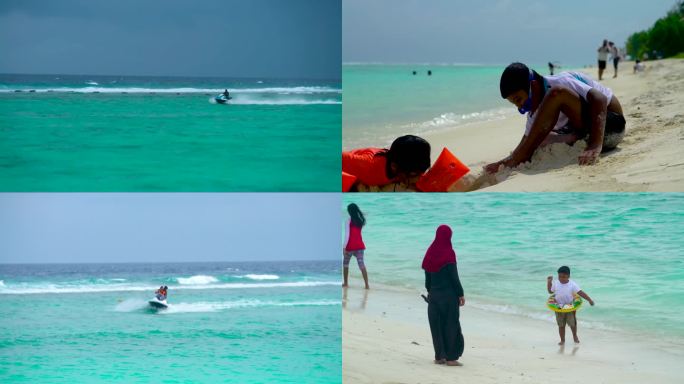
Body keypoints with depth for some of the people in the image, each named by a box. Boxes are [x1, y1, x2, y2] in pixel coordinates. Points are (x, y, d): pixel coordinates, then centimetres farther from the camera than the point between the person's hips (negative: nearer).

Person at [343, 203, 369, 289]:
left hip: (351, 245, -4)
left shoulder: (349, 221, -8)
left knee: (345, 263, 17)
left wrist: (344, 247, -14)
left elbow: (347, 235, -13)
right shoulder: (360, 220, 6)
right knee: (361, 264, -3)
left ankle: (346, 283, 24)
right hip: (359, 245, 4)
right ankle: (367, 284, -13)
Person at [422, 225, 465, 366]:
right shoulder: (448, 253, -14)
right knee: (451, 324, 2)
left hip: (434, 294, 5)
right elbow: (454, 276, -13)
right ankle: (450, 357, 1)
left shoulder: (430, 253, 3)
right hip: (449, 294, -5)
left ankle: (439, 356, 11)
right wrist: (461, 294, -7)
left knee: (436, 325, 10)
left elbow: (427, 276, 8)